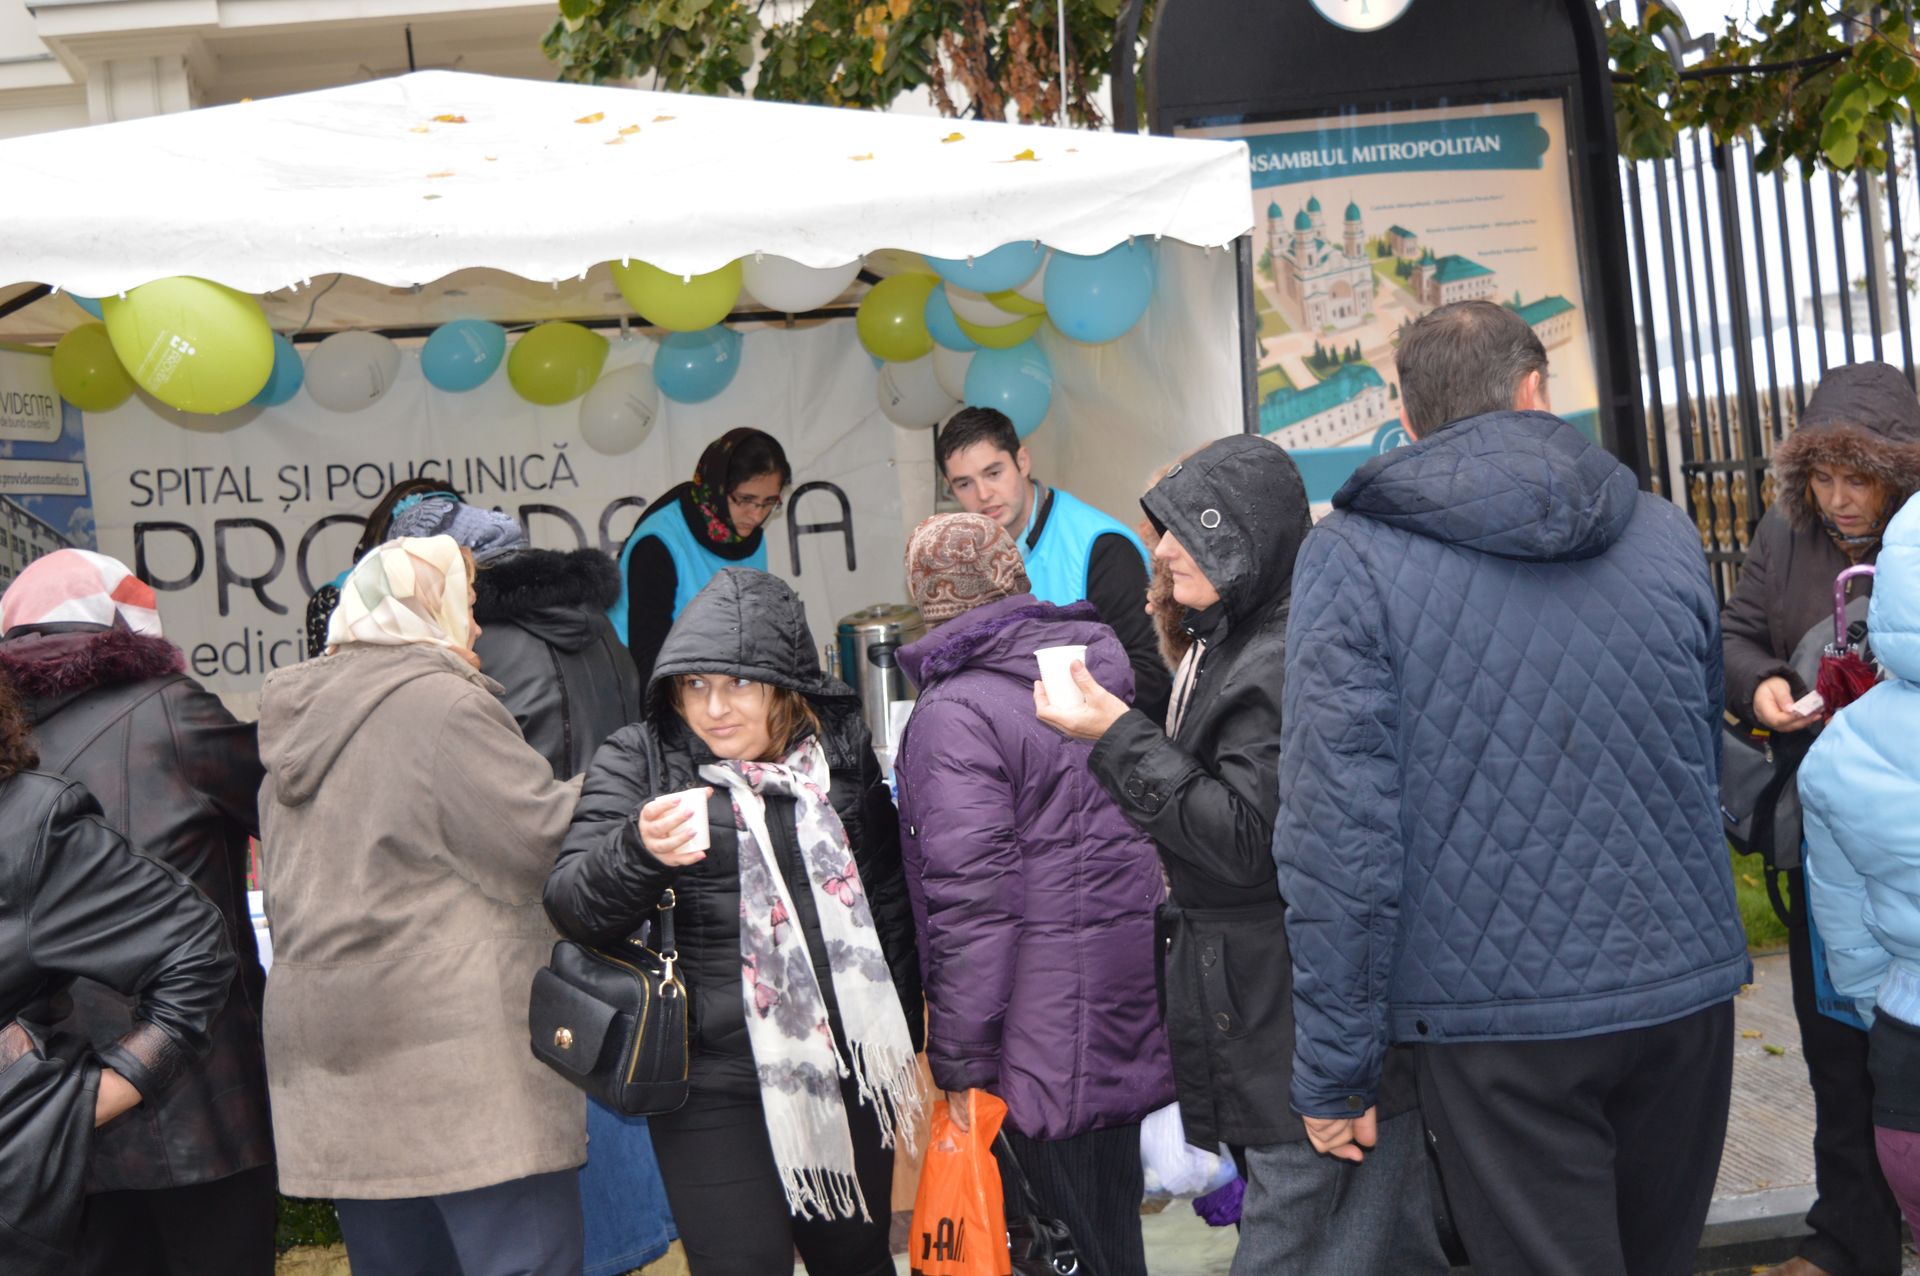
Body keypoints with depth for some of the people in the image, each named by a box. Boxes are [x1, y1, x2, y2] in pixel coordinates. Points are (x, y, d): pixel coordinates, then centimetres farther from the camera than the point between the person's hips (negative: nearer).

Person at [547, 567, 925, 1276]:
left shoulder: (840, 750, 5)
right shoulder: (638, 760, -4)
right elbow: (570, 903, -13)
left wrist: (903, 1043, 15)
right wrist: (640, 849, -34)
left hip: (849, 1070, 4)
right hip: (716, 1089, -3)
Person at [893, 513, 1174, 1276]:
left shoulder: (952, 713, -13)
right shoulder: (1093, 663, 10)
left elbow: (971, 900, -17)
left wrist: (958, 1061, -11)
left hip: (1051, 1010, -7)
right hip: (1132, 978, 8)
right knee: (1114, 1209, 19)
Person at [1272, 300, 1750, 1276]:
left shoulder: (1349, 560, -10)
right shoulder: (1666, 535, 4)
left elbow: (1339, 829, -15)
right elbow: (1711, 770, 16)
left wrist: (1333, 1069, -8)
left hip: (1496, 1015, -5)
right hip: (1684, 987, 5)